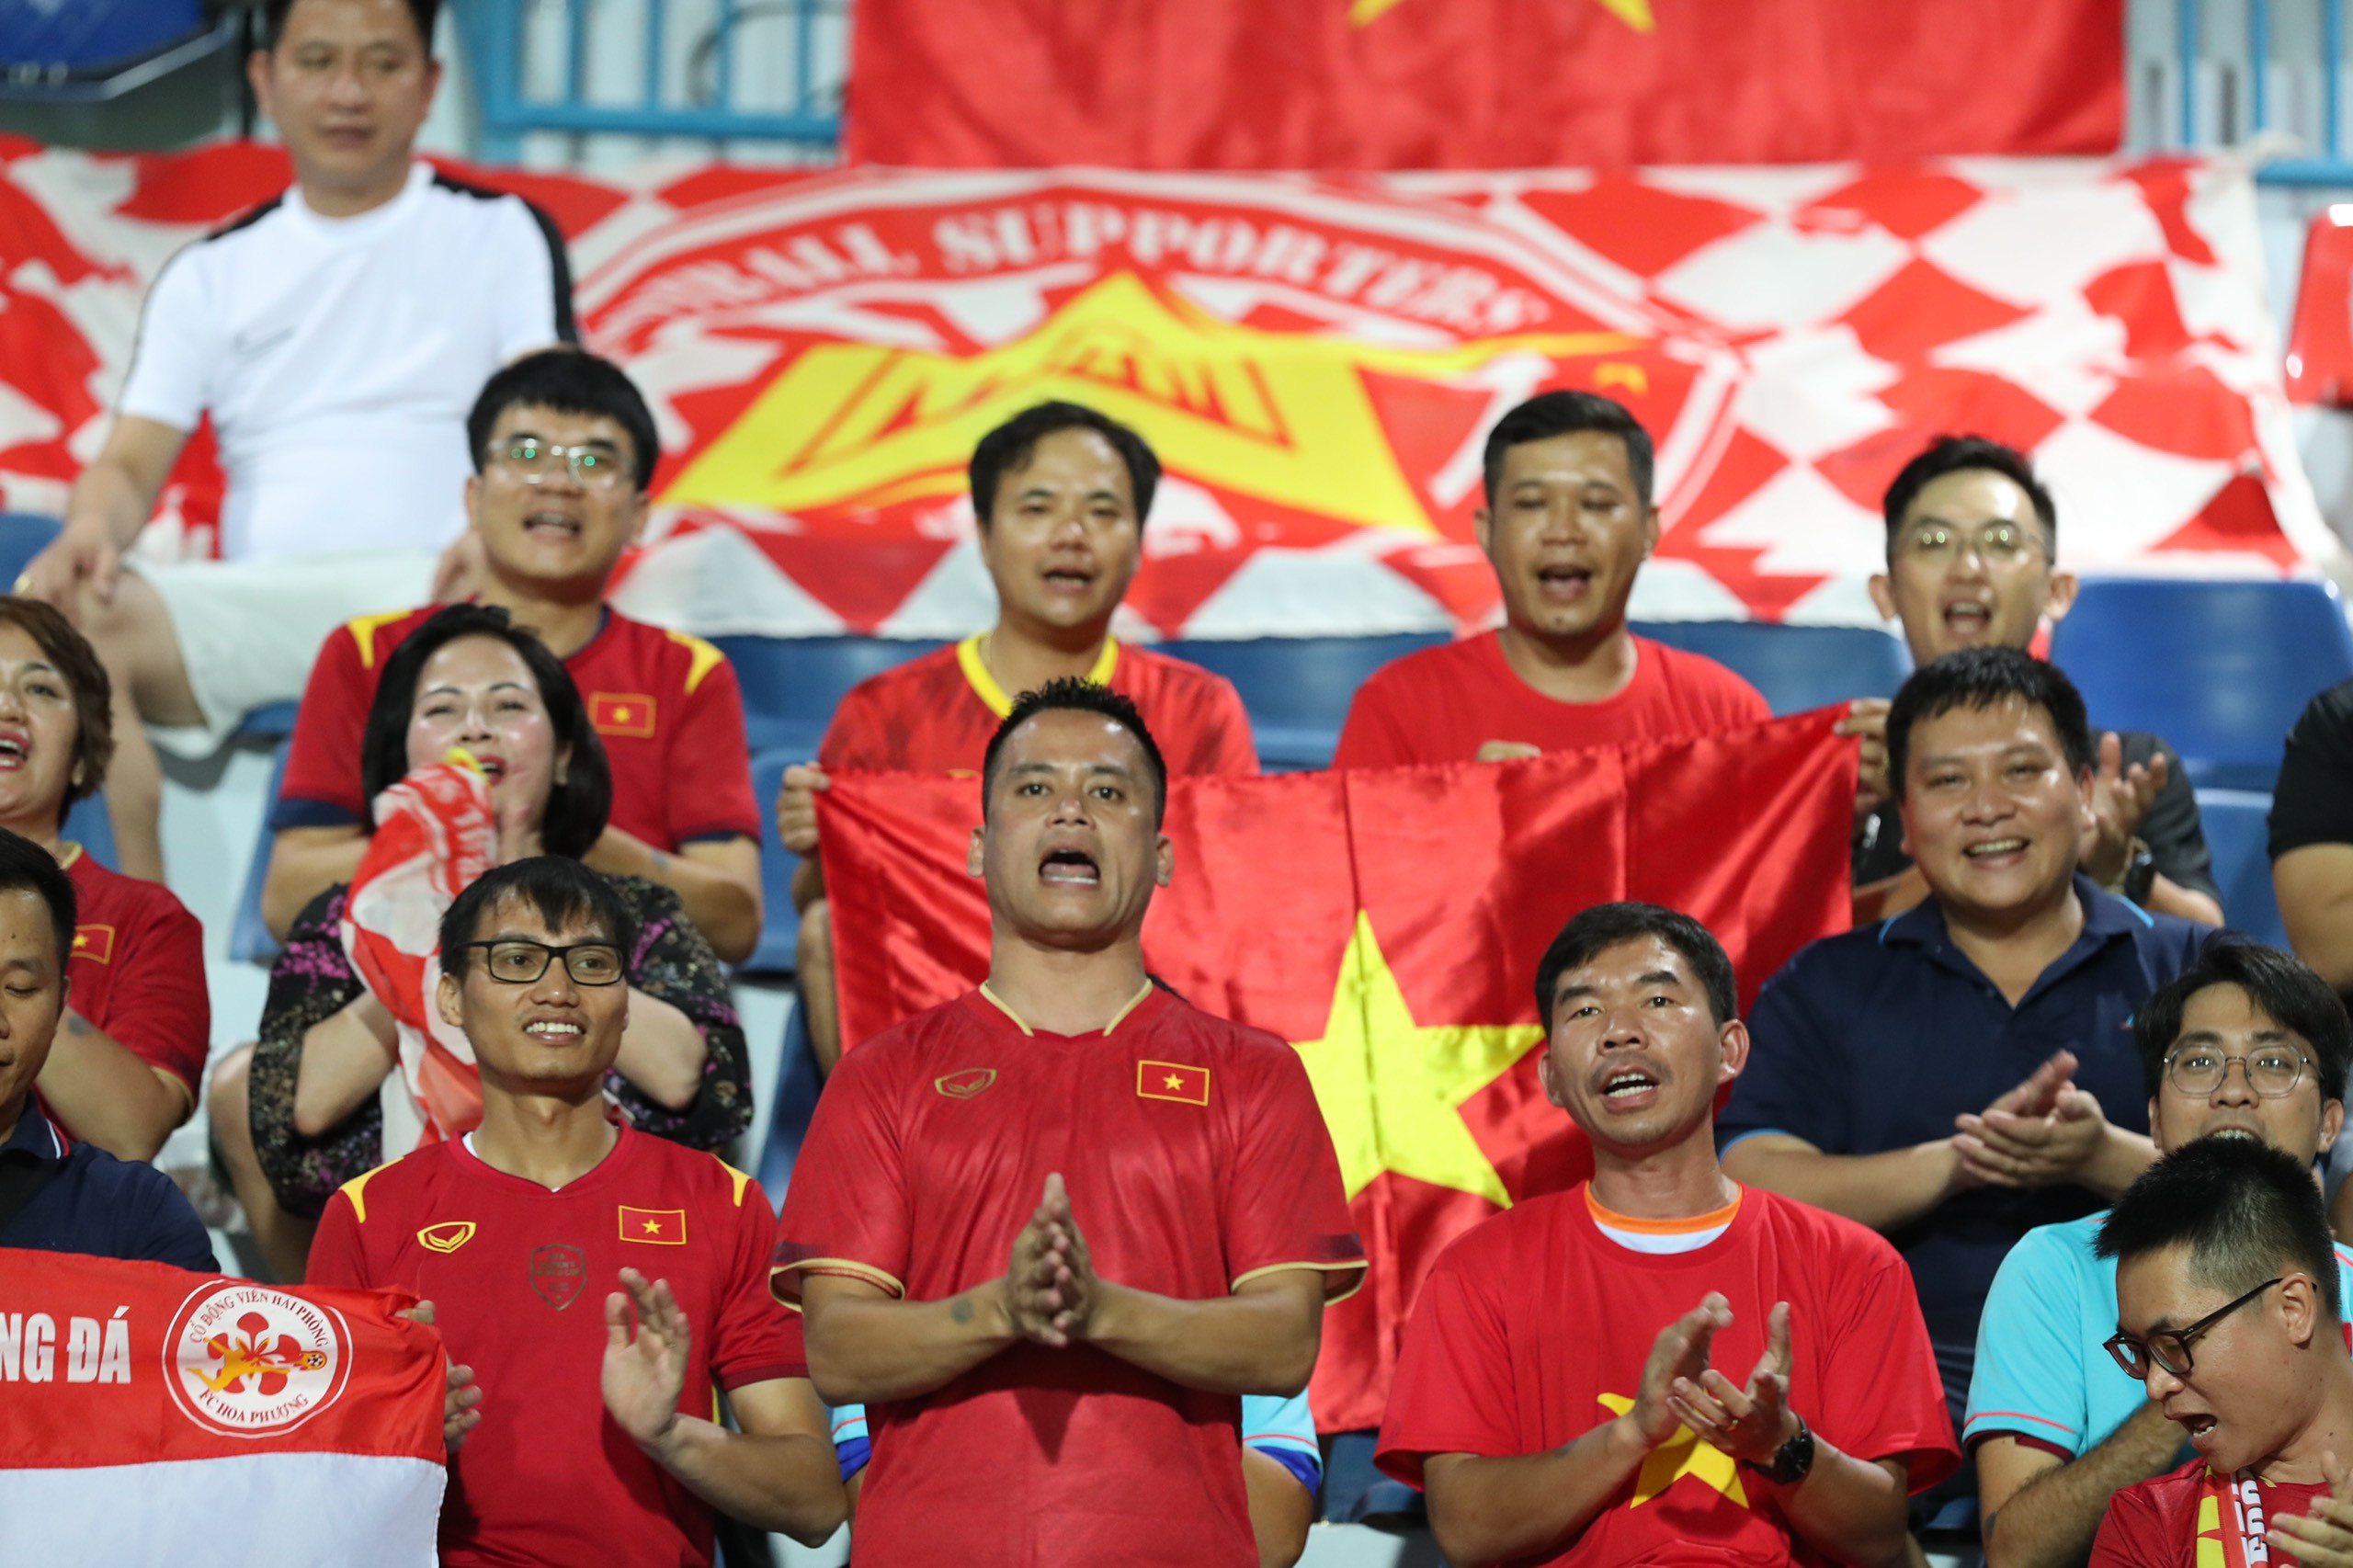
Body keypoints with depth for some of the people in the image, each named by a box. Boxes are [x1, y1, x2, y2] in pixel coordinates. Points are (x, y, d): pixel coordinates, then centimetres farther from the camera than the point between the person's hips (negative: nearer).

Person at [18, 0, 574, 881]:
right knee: (53, 614, -28)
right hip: (254, 603, 3)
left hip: (432, 585, -3)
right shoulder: (212, 273, 22)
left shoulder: (502, 234, 14)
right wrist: (92, 530, -13)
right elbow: (132, 461, 13)